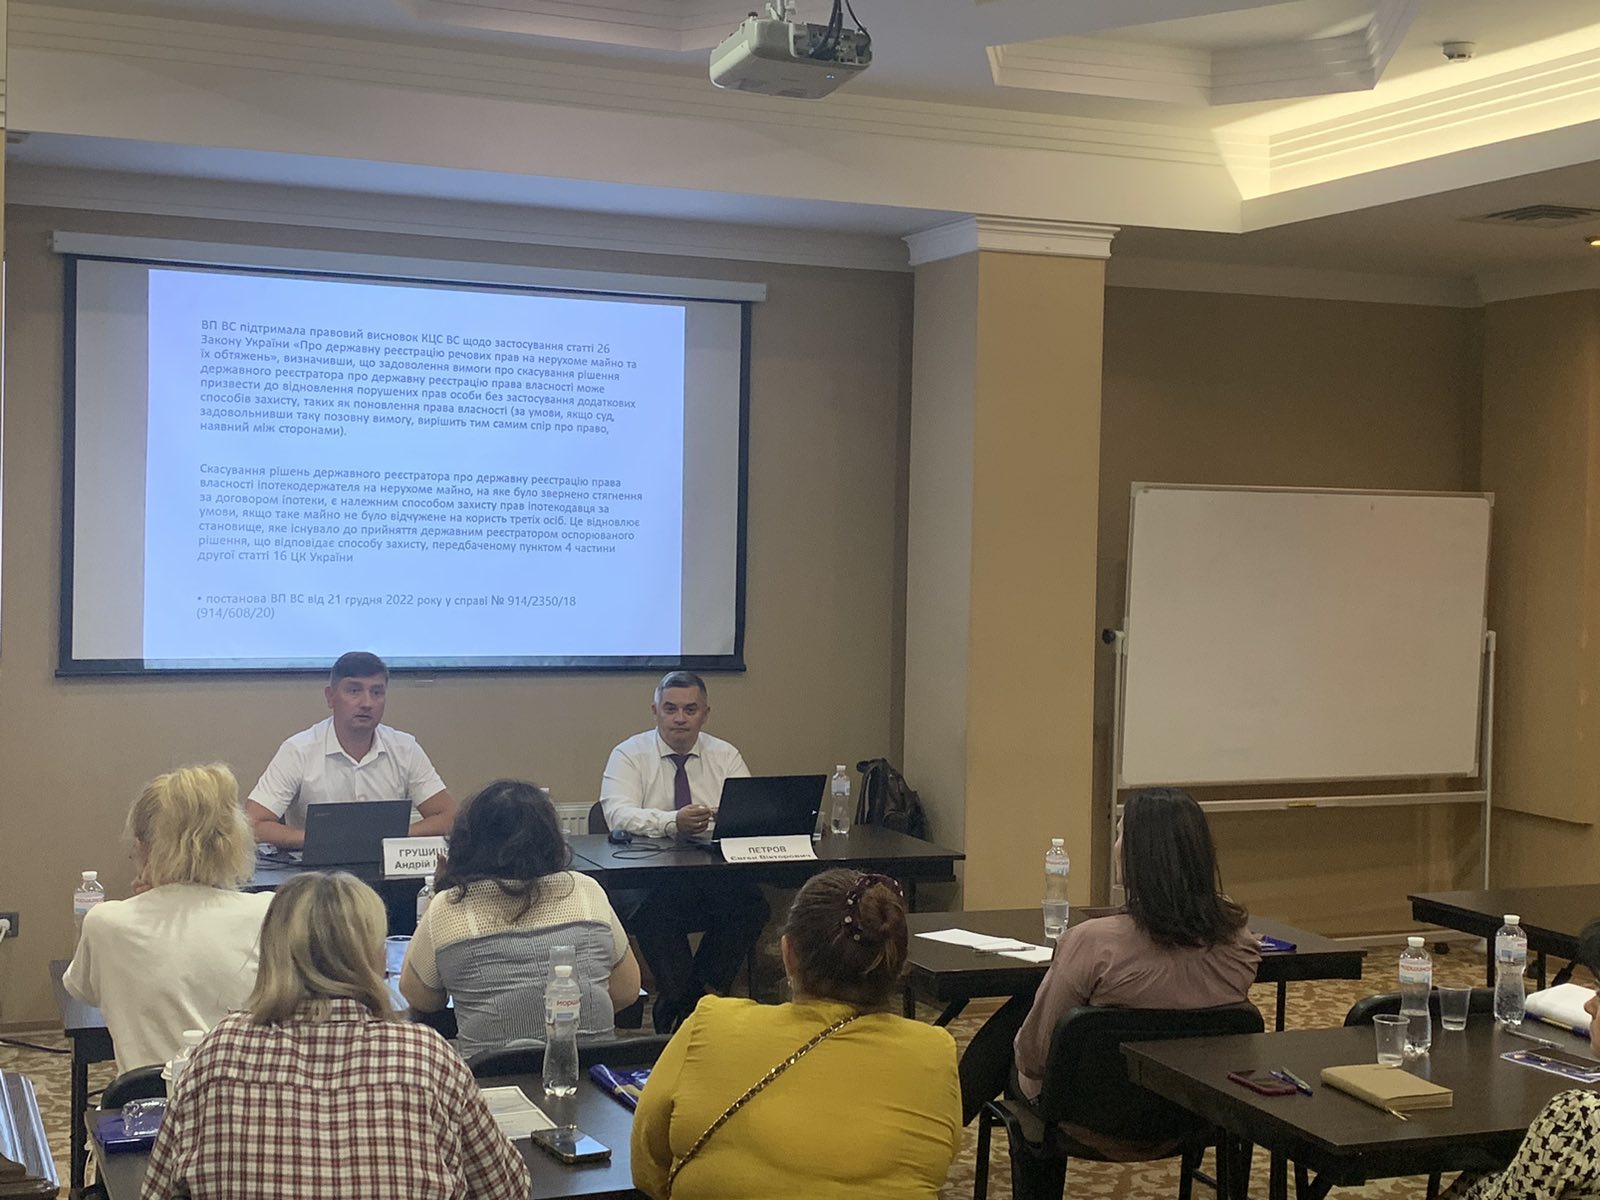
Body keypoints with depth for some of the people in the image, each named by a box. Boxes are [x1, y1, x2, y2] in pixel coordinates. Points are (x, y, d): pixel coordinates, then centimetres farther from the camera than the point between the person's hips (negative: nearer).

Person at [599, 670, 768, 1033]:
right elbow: (619, 814, -15)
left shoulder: (725, 756, 13)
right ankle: (679, 1000, -19)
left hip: (715, 878, 3)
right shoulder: (629, 754, 3)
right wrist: (672, 822, -33)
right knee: (654, 906, -36)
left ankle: (688, 1002, -14)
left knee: (751, 903, -27)